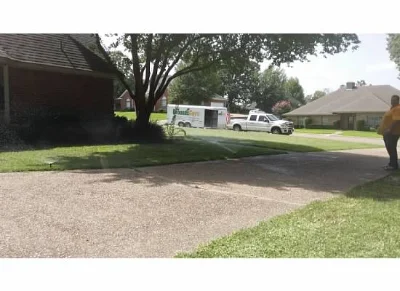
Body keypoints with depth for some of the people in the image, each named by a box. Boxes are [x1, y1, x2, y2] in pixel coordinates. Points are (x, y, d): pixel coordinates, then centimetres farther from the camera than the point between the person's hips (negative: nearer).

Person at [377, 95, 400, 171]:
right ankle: (392, 164, 23)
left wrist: (390, 129, -29)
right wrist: (385, 130, 23)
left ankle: (394, 165, -3)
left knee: (392, 149, -8)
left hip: (392, 132, -11)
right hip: (388, 132, 11)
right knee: (390, 148, 15)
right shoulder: (392, 108, 20)